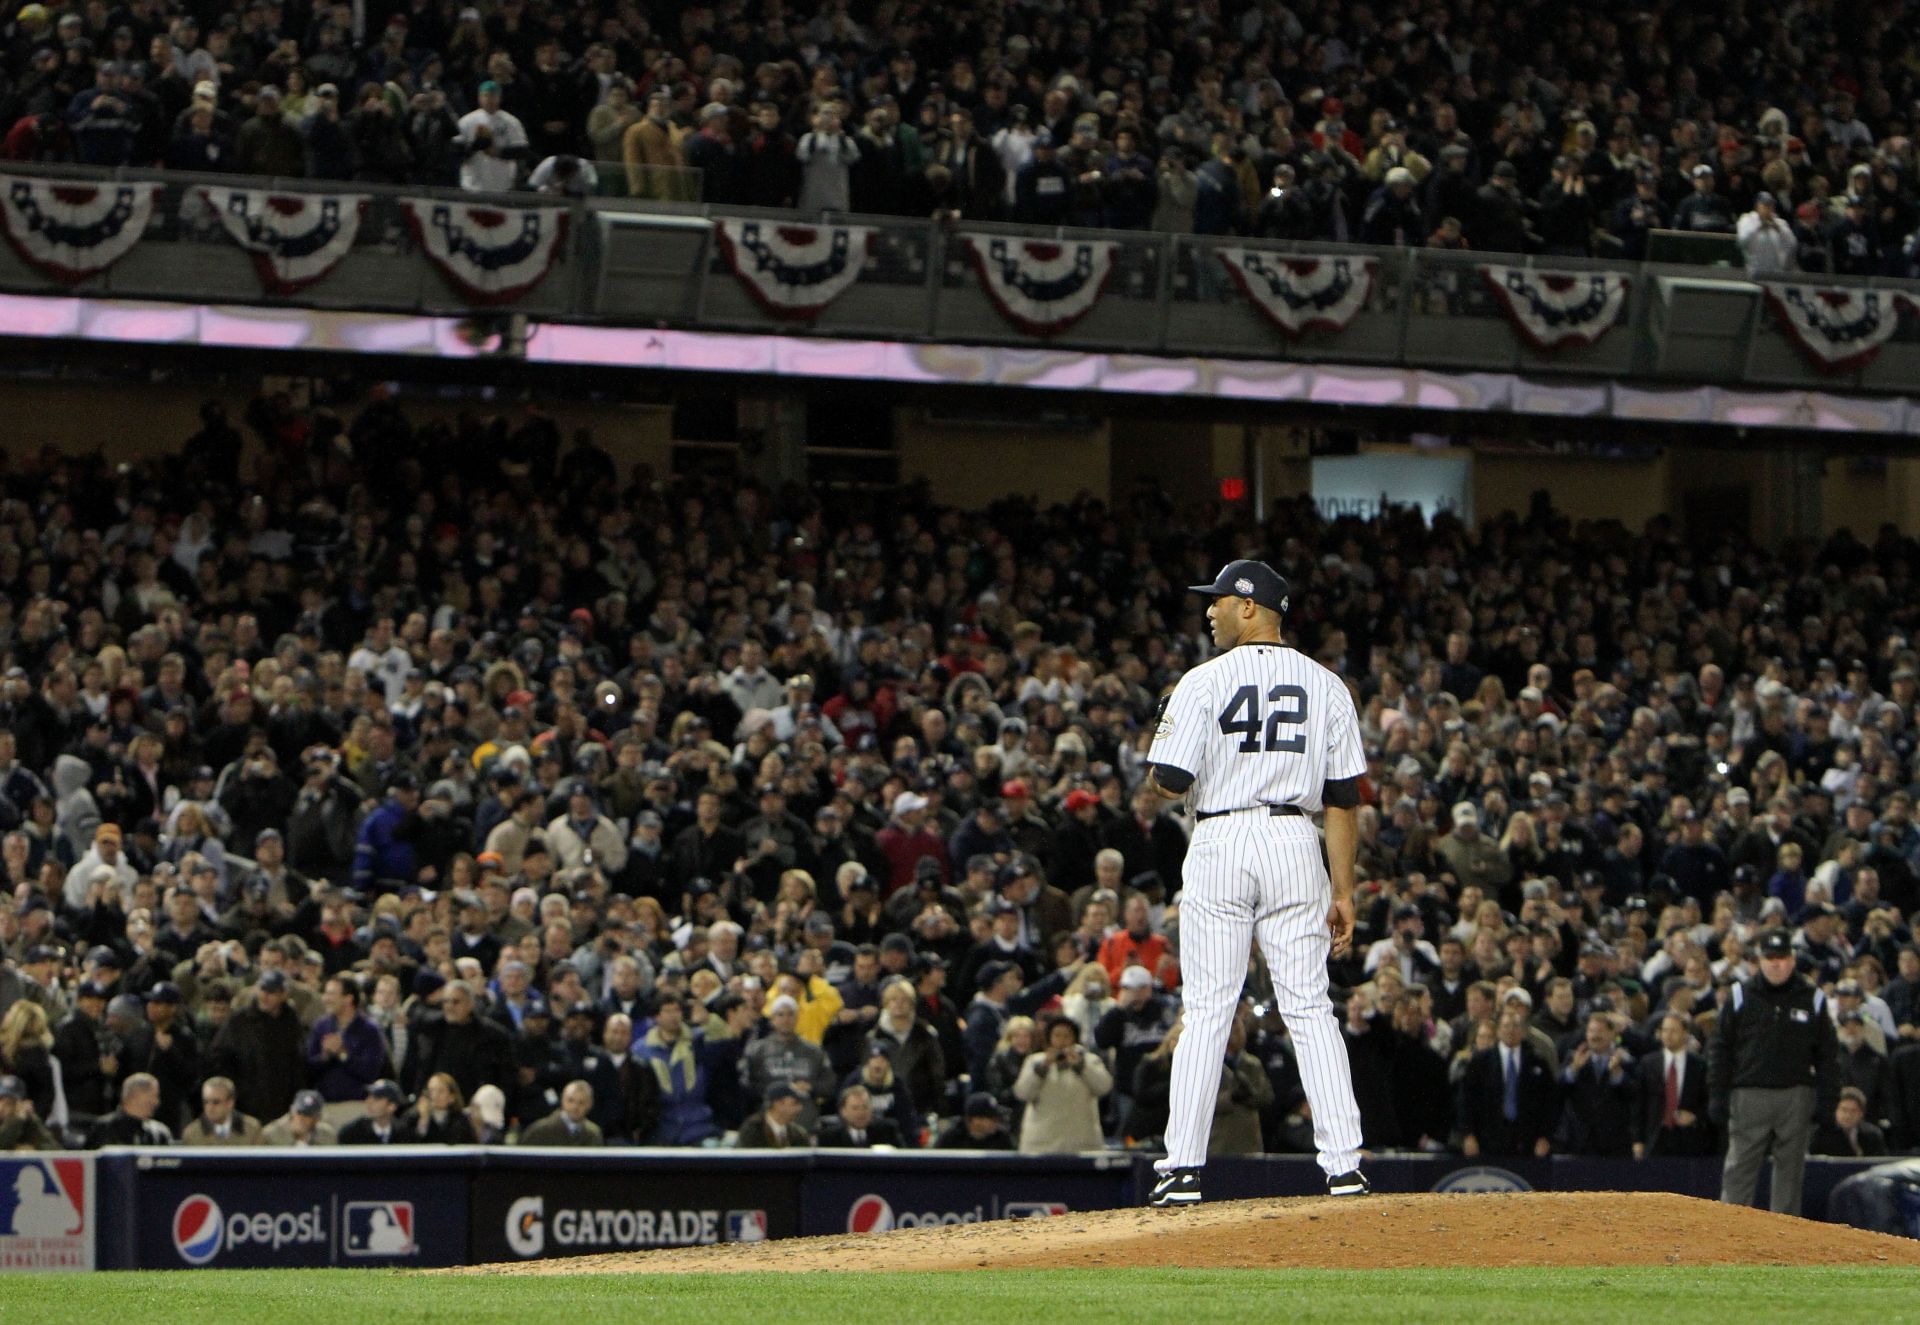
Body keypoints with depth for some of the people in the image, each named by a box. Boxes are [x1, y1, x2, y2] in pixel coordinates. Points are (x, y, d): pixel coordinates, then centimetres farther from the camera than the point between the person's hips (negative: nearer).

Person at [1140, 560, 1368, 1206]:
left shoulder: (1204, 682, -3)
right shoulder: (1325, 685, 8)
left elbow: (1168, 783, -8)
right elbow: (1342, 796, 6)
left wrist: (1164, 739, 15)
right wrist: (1343, 891, 8)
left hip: (1221, 844, -3)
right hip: (1294, 845, 3)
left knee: (1207, 1011, 0)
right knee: (1310, 1009, 4)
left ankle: (1183, 1166, -4)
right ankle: (1343, 1165, -2)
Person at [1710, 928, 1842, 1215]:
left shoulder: (1812, 998, 7)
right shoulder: (1741, 996, 6)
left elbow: (1828, 1054, 9)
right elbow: (1720, 1048, 7)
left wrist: (1826, 1099, 0)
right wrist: (1717, 1095, -1)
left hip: (1796, 1098, 1)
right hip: (1749, 1094, -1)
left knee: (1790, 1168, 4)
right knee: (1739, 1170, -5)